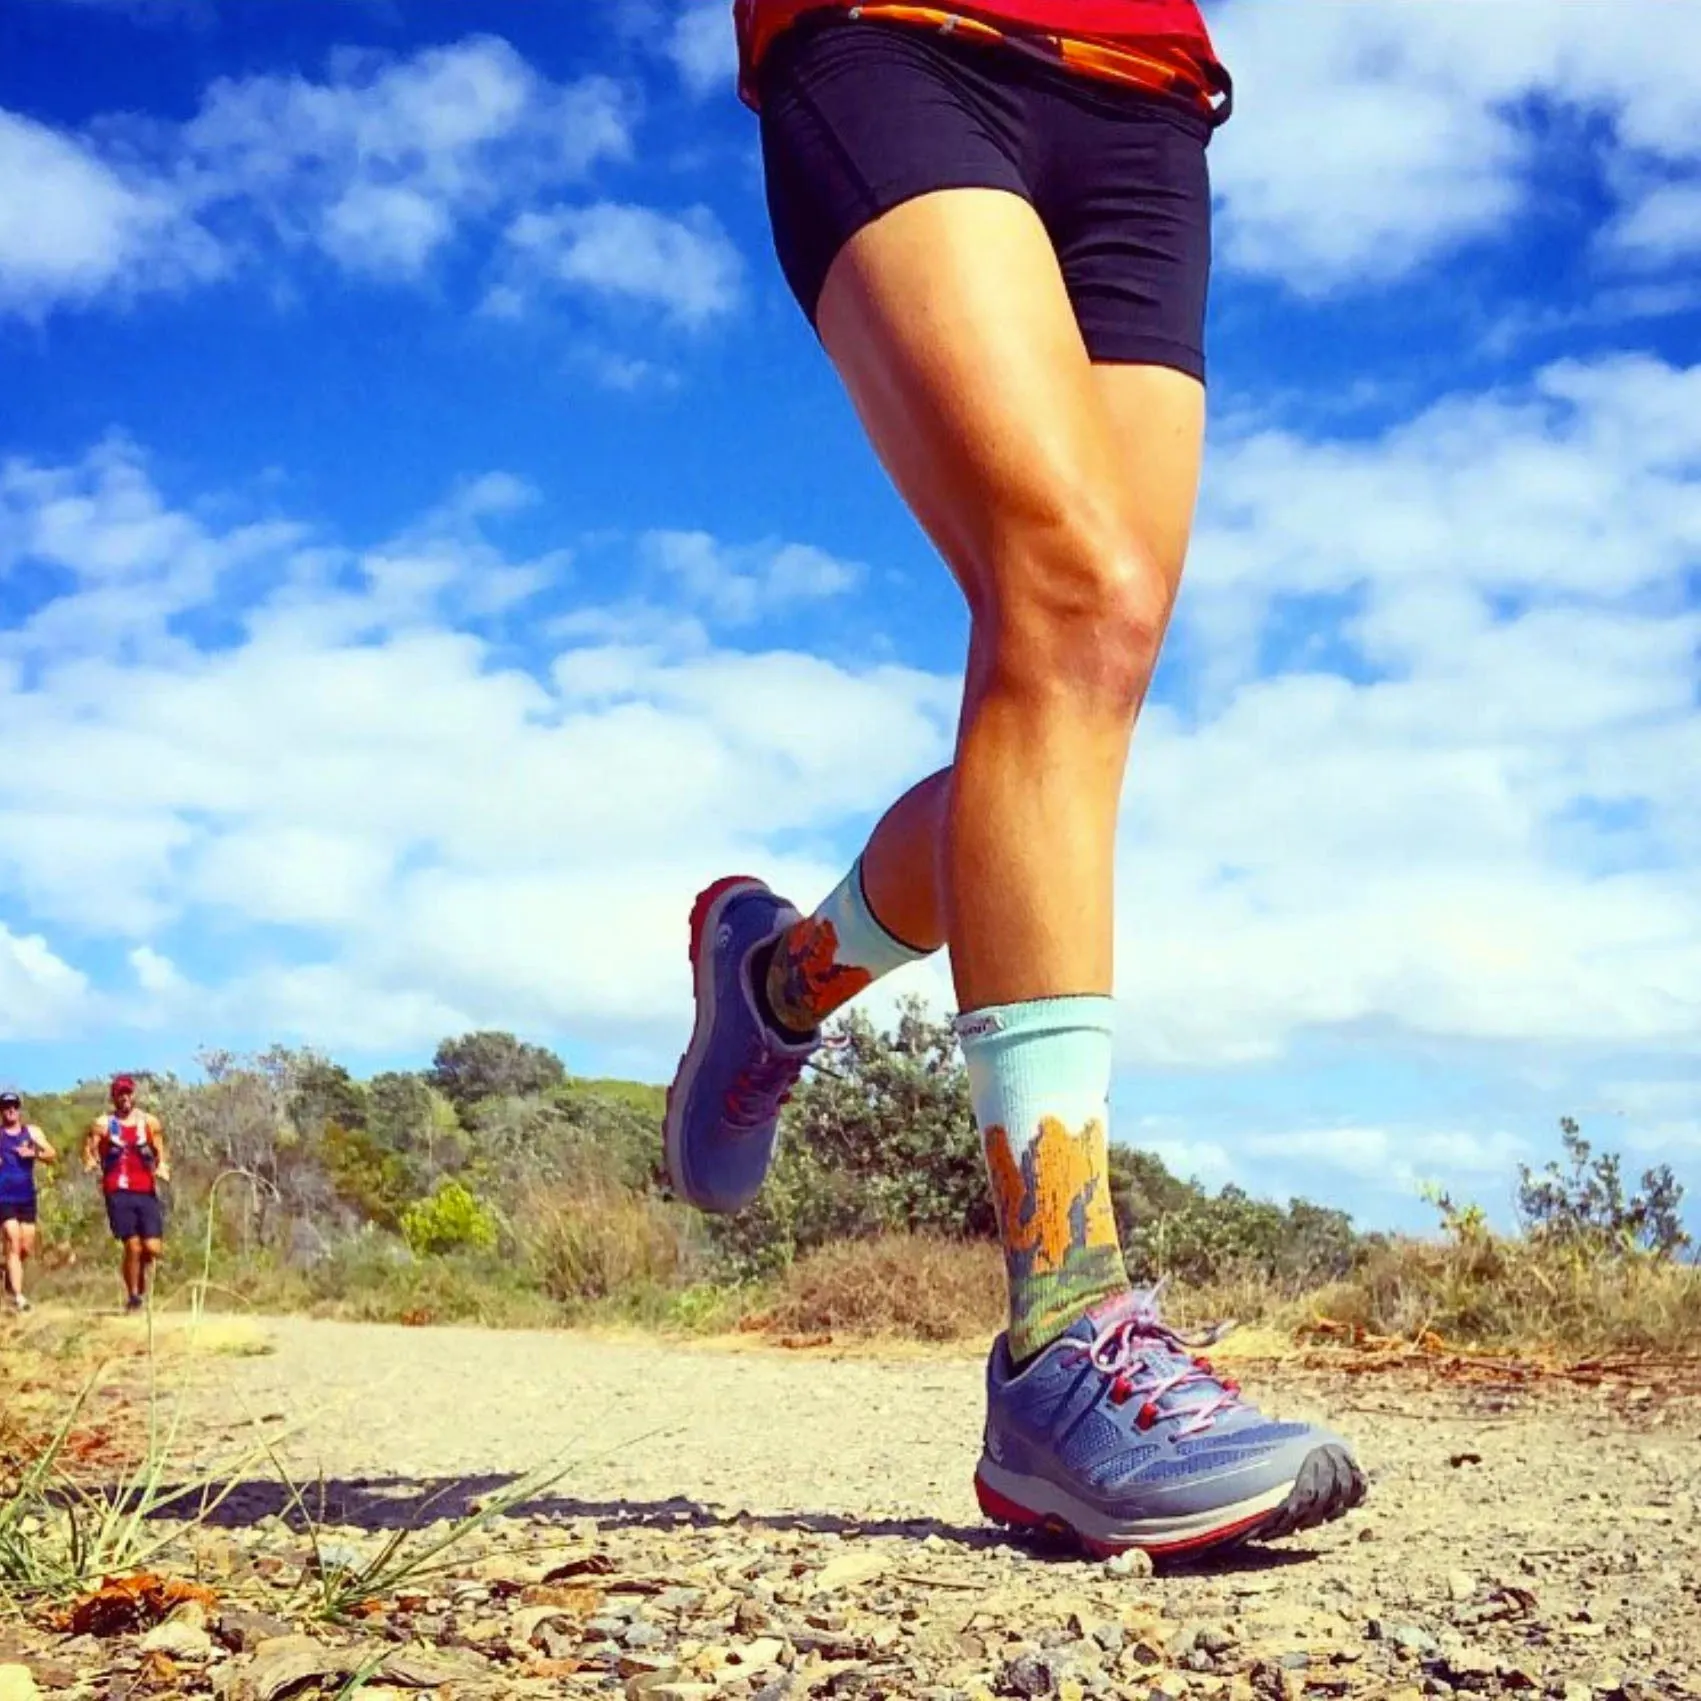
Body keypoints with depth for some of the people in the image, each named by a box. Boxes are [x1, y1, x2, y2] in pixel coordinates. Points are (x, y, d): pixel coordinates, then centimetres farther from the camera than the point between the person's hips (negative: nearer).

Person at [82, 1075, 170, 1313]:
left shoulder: (149, 1122, 12)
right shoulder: (103, 1124, 7)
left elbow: (160, 1153, 13)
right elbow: (89, 1148, 2)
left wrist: (162, 1167, -7)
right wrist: (90, 1161, -19)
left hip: (146, 1192, 2)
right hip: (118, 1193, -2)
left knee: (152, 1247, -6)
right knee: (133, 1246, -11)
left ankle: (142, 1285, 24)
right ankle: (132, 1296, 4)